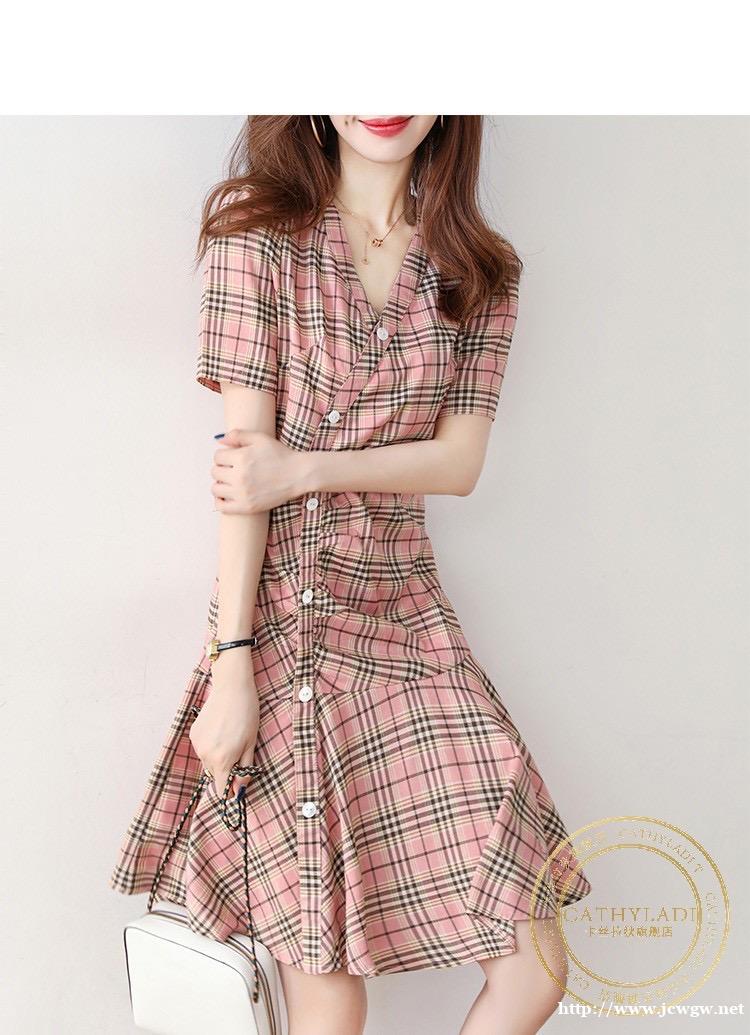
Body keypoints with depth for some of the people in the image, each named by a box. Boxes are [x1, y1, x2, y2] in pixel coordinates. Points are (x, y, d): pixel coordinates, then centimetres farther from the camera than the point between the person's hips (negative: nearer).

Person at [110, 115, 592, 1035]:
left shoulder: (481, 270, 9)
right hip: (282, 616, -3)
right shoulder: (259, 231, -1)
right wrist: (230, 664, -14)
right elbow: (244, 459, -9)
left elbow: (459, 462, 0)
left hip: (409, 617, 4)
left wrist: (303, 471, -15)